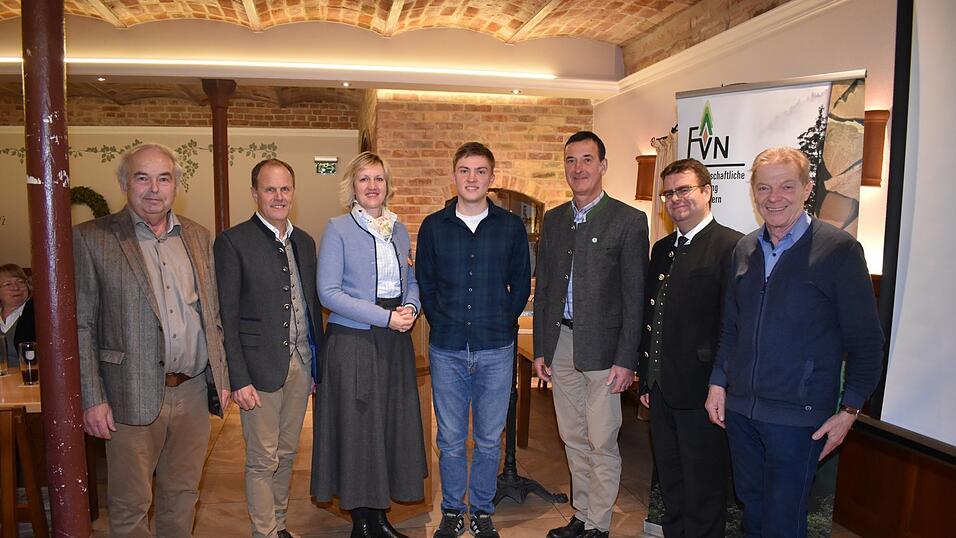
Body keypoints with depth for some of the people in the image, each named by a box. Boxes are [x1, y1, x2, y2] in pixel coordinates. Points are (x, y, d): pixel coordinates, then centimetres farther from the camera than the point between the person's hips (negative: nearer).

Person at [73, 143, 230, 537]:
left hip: (194, 391, 4)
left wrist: (221, 378, 9)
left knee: (182, 496, 17)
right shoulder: (92, 239, -5)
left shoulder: (198, 237, 9)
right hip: (133, 396, -4)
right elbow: (79, 325, -6)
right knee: (131, 506, 9)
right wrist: (92, 399, -9)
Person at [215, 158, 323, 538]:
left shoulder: (304, 242, 11)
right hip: (261, 367, -6)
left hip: (300, 363, 6)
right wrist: (239, 379, -14)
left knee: (286, 453, 17)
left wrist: (318, 362, 11)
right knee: (263, 460, 6)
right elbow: (226, 317, -10)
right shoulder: (232, 242, -8)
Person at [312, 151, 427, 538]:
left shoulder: (399, 230, 11)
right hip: (352, 343, -5)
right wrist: (385, 317, -17)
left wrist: (411, 308, -5)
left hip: (395, 342, 5)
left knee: (393, 427, 9)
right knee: (356, 429, 3)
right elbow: (328, 292, -11)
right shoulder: (338, 229, -4)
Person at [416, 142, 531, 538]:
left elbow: (521, 284, 8)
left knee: (489, 439, 11)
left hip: (496, 349, 0)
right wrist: (442, 323, 3)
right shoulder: (433, 226, 3)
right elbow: (424, 283, 9)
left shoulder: (511, 226, 2)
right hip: (447, 349, 0)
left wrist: (502, 323, 2)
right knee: (450, 439, 10)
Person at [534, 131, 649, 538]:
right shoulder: (553, 219, 11)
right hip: (560, 344, 5)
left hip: (601, 346, -5)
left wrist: (626, 359, -11)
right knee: (573, 439, 15)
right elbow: (543, 287, 12)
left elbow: (634, 297, -7)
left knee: (602, 443, 2)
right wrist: (540, 349, 9)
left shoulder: (628, 221, -5)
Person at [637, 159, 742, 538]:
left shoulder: (731, 246, -12)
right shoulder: (661, 249, 13)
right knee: (669, 480, 20)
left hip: (700, 389, -7)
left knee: (703, 488, 8)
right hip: (661, 388, 7)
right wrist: (646, 376, 14)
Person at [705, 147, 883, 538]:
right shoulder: (744, 249, 7)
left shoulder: (840, 250, -9)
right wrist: (719, 382, 8)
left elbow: (866, 341, -7)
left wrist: (850, 409, -8)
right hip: (739, 408, 5)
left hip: (797, 416, -5)